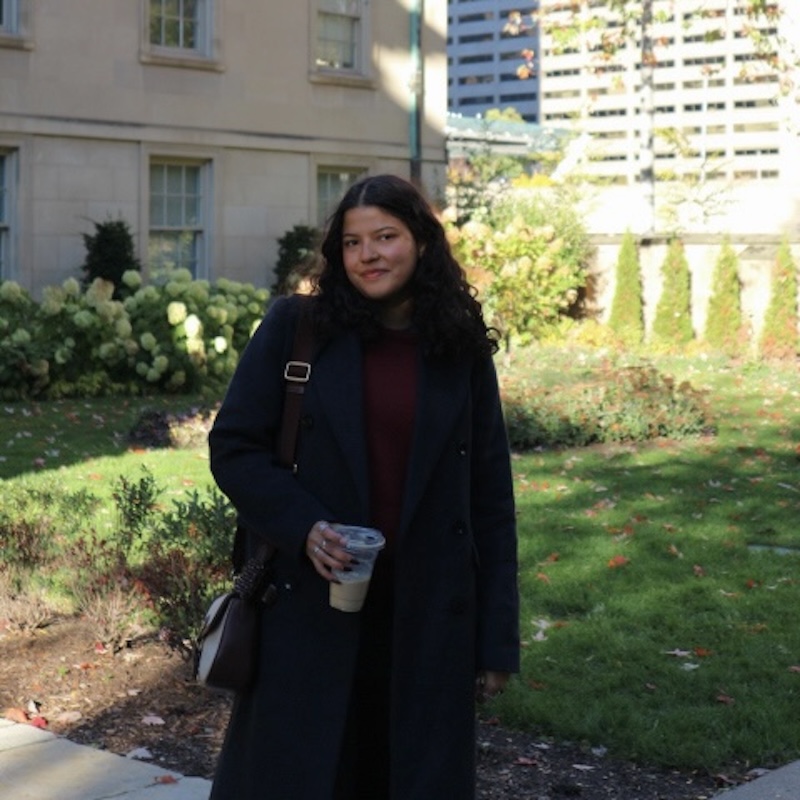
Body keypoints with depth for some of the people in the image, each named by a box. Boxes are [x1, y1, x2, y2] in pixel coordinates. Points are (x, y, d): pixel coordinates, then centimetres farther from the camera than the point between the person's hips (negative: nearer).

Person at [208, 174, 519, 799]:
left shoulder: (463, 351, 4)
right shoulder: (294, 328, 0)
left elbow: (492, 500, 6)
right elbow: (233, 448, 1)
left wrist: (497, 640, 3)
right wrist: (303, 526, -16)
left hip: (428, 618, 2)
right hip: (308, 609, -1)